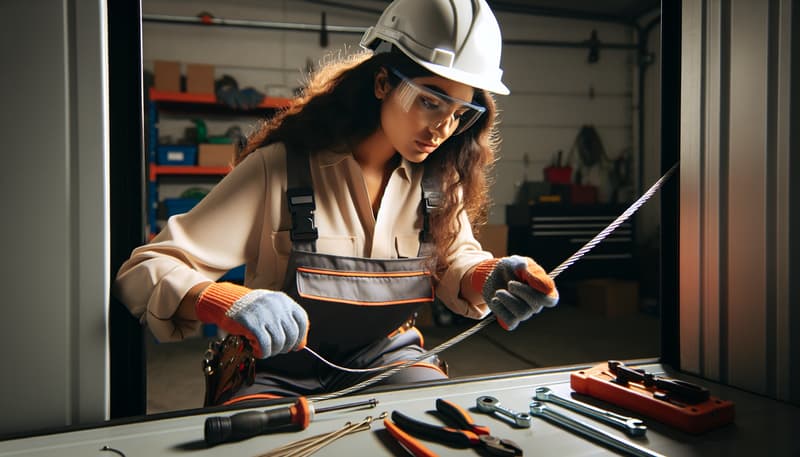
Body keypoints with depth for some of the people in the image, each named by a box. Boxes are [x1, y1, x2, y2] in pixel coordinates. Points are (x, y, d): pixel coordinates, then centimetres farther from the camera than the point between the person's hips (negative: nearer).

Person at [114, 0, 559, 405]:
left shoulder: (436, 177, -5)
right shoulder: (280, 169, -18)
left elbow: (454, 259, 10)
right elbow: (146, 271, -17)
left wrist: (489, 277, -15)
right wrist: (230, 302, -40)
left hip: (389, 356, 4)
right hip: (283, 371, -3)